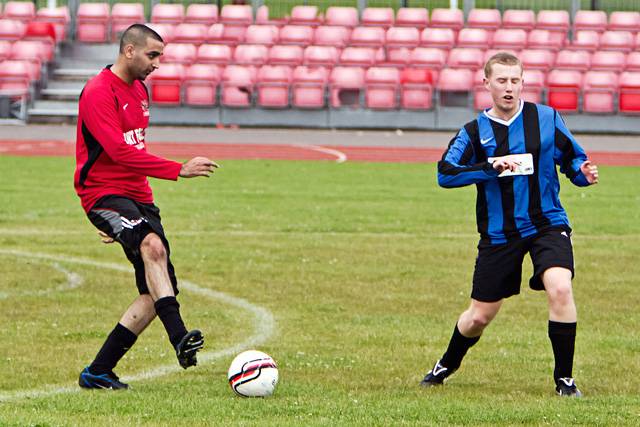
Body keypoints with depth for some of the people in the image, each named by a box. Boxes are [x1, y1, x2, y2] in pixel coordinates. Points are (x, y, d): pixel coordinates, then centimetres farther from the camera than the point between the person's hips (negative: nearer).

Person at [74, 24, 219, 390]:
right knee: (153, 246, -35)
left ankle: (98, 372, 6)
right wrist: (179, 170, -29)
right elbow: (120, 152, -25)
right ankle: (179, 339, -48)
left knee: (159, 291, -1)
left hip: (138, 196, 9)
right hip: (104, 193, -9)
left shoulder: (140, 89, 17)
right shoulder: (99, 93, -13)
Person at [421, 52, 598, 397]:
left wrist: (583, 173, -16)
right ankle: (447, 366, 40)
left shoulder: (546, 118, -1)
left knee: (560, 289, -26)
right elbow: (444, 174, -12)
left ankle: (564, 378, -12)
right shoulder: (474, 132, -2)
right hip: (499, 234, 1)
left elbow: (572, 158, 8)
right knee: (479, 316, 9)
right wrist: (490, 167, -24)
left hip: (547, 224, -1)